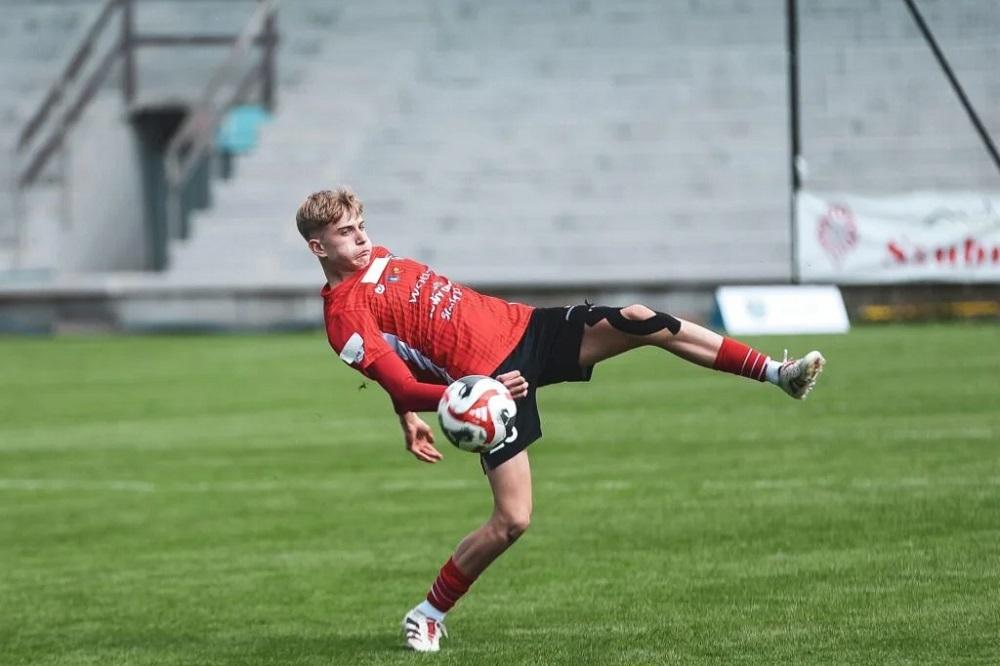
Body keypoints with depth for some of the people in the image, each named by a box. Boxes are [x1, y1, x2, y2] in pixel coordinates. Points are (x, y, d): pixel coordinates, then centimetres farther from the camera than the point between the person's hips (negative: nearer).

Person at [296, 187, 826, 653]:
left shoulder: (375, 259, 15)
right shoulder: (345, 315, -12)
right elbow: (401, 385, -20)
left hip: (518, 327, 8)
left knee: (638, 321, -9)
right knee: (512, 520, -16)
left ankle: (777, 373, -3)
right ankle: (428, 616, 7)